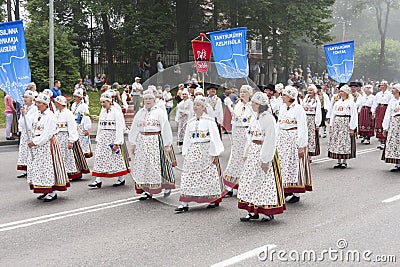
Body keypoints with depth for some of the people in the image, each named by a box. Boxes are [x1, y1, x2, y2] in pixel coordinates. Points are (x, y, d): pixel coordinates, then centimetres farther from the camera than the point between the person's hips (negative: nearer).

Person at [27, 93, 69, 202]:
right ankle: (46, 191, 21)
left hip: (48, 144, -9)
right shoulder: (39, 115, 12)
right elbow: (34, 130, 16)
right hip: (38, 145, 9)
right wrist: (32, 141, 3)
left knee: (48, 167, -4)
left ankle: (52, 192, 5)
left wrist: (34, 142, -15)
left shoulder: (50, 116, -15)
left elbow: (46, 134, -19)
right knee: (39, 167, 11)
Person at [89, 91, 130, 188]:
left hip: (113, 136, -7)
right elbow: (100, 126, 17)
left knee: (117, 158, 1)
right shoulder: (102, 111, 12)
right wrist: (98, 139, 12)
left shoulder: (116, 111, -11)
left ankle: (121, 179, 16)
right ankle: (98, 180, 3)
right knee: (99, 157, 1)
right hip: (103, 138, 7)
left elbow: (119, 127, -14)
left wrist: (117, 142, -18)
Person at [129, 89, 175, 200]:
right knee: (142, 165, 3)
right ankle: (147, 191, 12)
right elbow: (135, 129, 18)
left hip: (156, 141, -5)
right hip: (142, 142, 5)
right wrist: (133, 144, 15)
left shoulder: (160, 112, -1)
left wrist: (167, 145, -7)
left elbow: (166, 129, -3)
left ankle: (167, 186, 15)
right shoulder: (140, 113, 13)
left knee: (157, 165, -6)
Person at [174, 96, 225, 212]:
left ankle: (215, 199, 19)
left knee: (209, 176, 2)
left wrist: (215, 154, -8)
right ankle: (184, 203, -1)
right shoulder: (190, 122, 12)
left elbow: (215, 137, -5)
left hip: (206, 150, -5)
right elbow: (187, 139, 16)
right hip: (192, 151, 5)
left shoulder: (209, 121, -4)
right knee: (187, 177, -2)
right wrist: (185, 153, 11)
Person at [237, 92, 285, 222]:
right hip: (253, 152, 9)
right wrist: (247, 154, 15)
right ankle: (253, 211, 16)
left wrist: (265, 159, -19)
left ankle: (269, 212, 9)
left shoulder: (268, 118, -14)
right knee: (251, 181, 8)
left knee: (265, 182, -2)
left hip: (264, 151, -9)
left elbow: (270, 140, -17)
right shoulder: (255, 117, 12)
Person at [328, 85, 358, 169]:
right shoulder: (337, 103, 15)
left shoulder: (351, 103, -1)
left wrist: (352, 128, -11)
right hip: (337, 124, 5)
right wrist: (331, 125, 8)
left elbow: (354, 116, -6)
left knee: (345, 143, -4)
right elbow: (333, 114, 16)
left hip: (346, 124, -5)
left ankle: (344, 162, 5)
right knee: (336, 142, 3)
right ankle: (339, 162, 10)